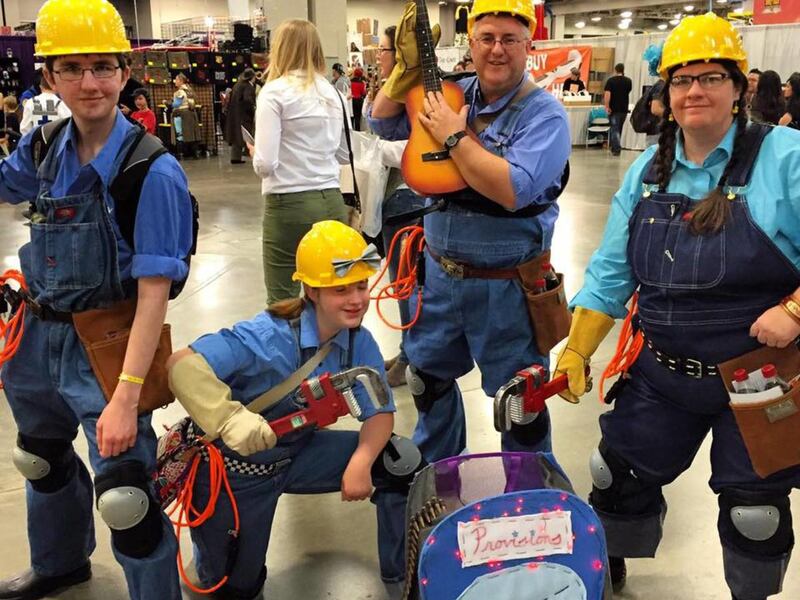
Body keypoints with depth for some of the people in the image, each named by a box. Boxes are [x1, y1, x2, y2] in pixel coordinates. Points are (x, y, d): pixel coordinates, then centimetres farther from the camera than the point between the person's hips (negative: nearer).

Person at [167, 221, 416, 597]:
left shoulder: (359, 343, -11)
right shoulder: (270, 337, -31)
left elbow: (380, 412, -11)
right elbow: (184, 365, -37)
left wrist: (361, 461, -30)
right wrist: (231, 419, -48)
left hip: (297, 454, 5)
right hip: (234, 463, -5)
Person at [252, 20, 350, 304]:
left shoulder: (274, 92, -8)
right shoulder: (332, 92, 7)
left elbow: (265, 164, -14)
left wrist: (255, 156, 6)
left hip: (290, 205, -5)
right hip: (332, 202, 5)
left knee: (282, 302, 3)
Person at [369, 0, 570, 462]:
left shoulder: (544, 114, -15)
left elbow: (515, 190, -28)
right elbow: (384, 123, 8)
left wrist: (454, 137, -21)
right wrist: (409, 66, -5)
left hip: (506, 288, -6)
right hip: (440, 273, 6)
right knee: (427, 380, 23)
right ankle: (436, 472, 48)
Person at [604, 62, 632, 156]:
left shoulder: (611, 80, -9)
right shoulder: (628, 81, 3)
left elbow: (607, 94, -19)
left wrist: (607, 107, -16)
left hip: (614, 109, -3)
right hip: (624, 109, 3)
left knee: (615, 128, -1)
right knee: (619, 128, 16)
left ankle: (617, 148, -13)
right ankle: (613, 147, 24)